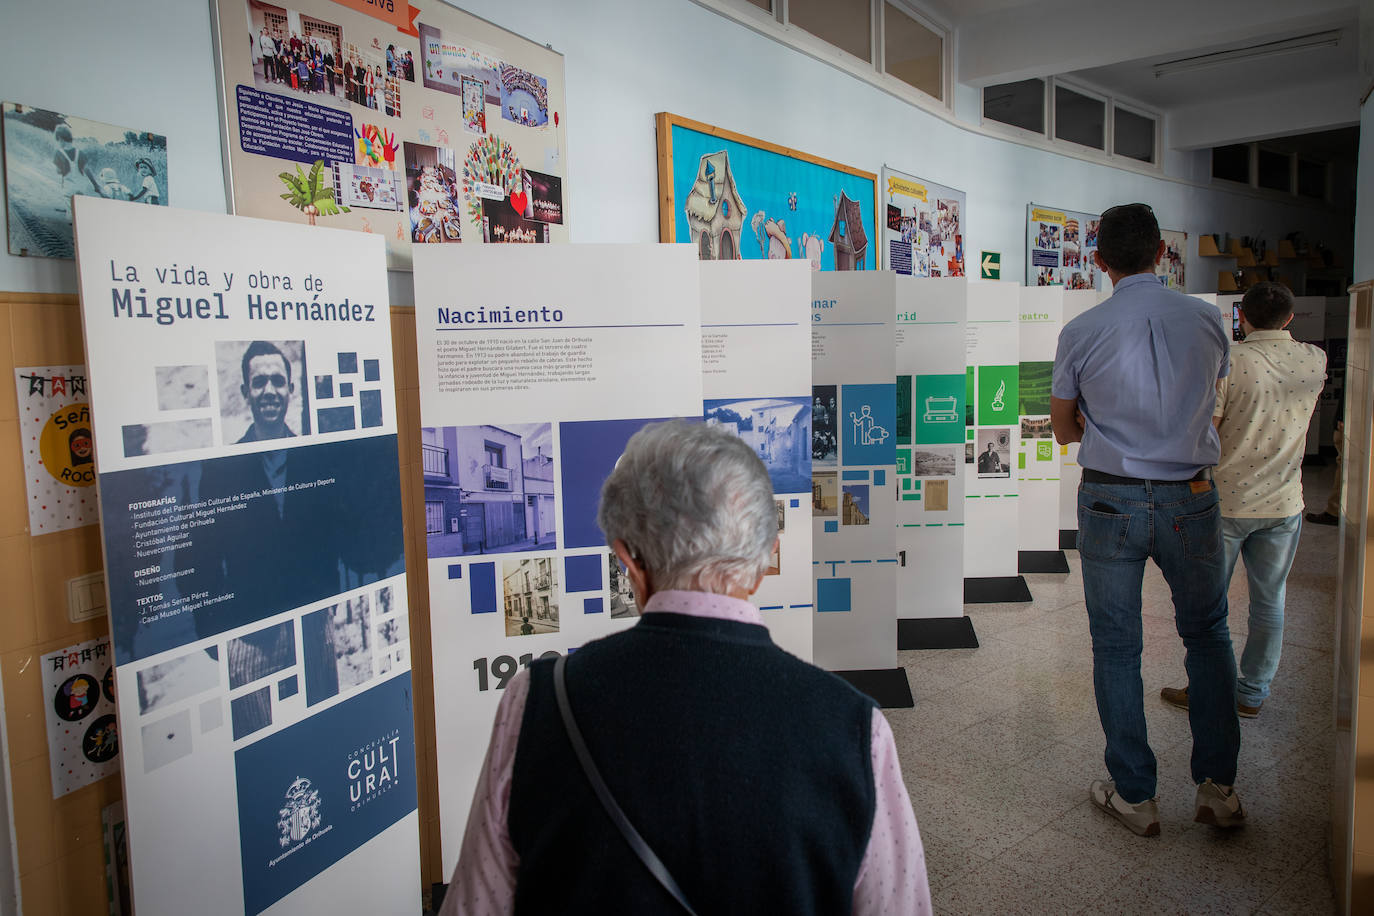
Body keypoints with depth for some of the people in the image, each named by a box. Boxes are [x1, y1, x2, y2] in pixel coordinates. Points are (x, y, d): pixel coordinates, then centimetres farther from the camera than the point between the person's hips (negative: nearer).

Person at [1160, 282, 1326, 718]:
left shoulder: (1228, 360, -15)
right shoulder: (1316, 362, 0)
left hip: (1225, 501, -4)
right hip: (1283, 504, 4)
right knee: (1269, 605, 14)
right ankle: (1252, 694, 23)